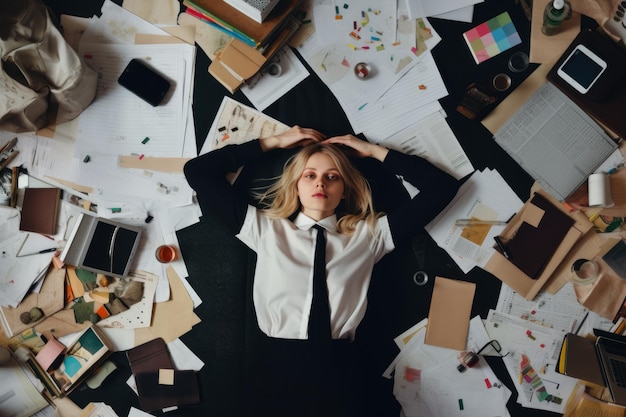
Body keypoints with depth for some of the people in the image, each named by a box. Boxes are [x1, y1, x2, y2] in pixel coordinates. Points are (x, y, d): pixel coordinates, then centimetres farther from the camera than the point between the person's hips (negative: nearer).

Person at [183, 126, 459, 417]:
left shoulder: (368, 235, 13)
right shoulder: (265, 228, 14)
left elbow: (442, 186, 14)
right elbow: (197, 171, 16)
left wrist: (373, 151, 16)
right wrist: (273, 142, 17)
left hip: (336, 370, 1)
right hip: (278, 368, 0)